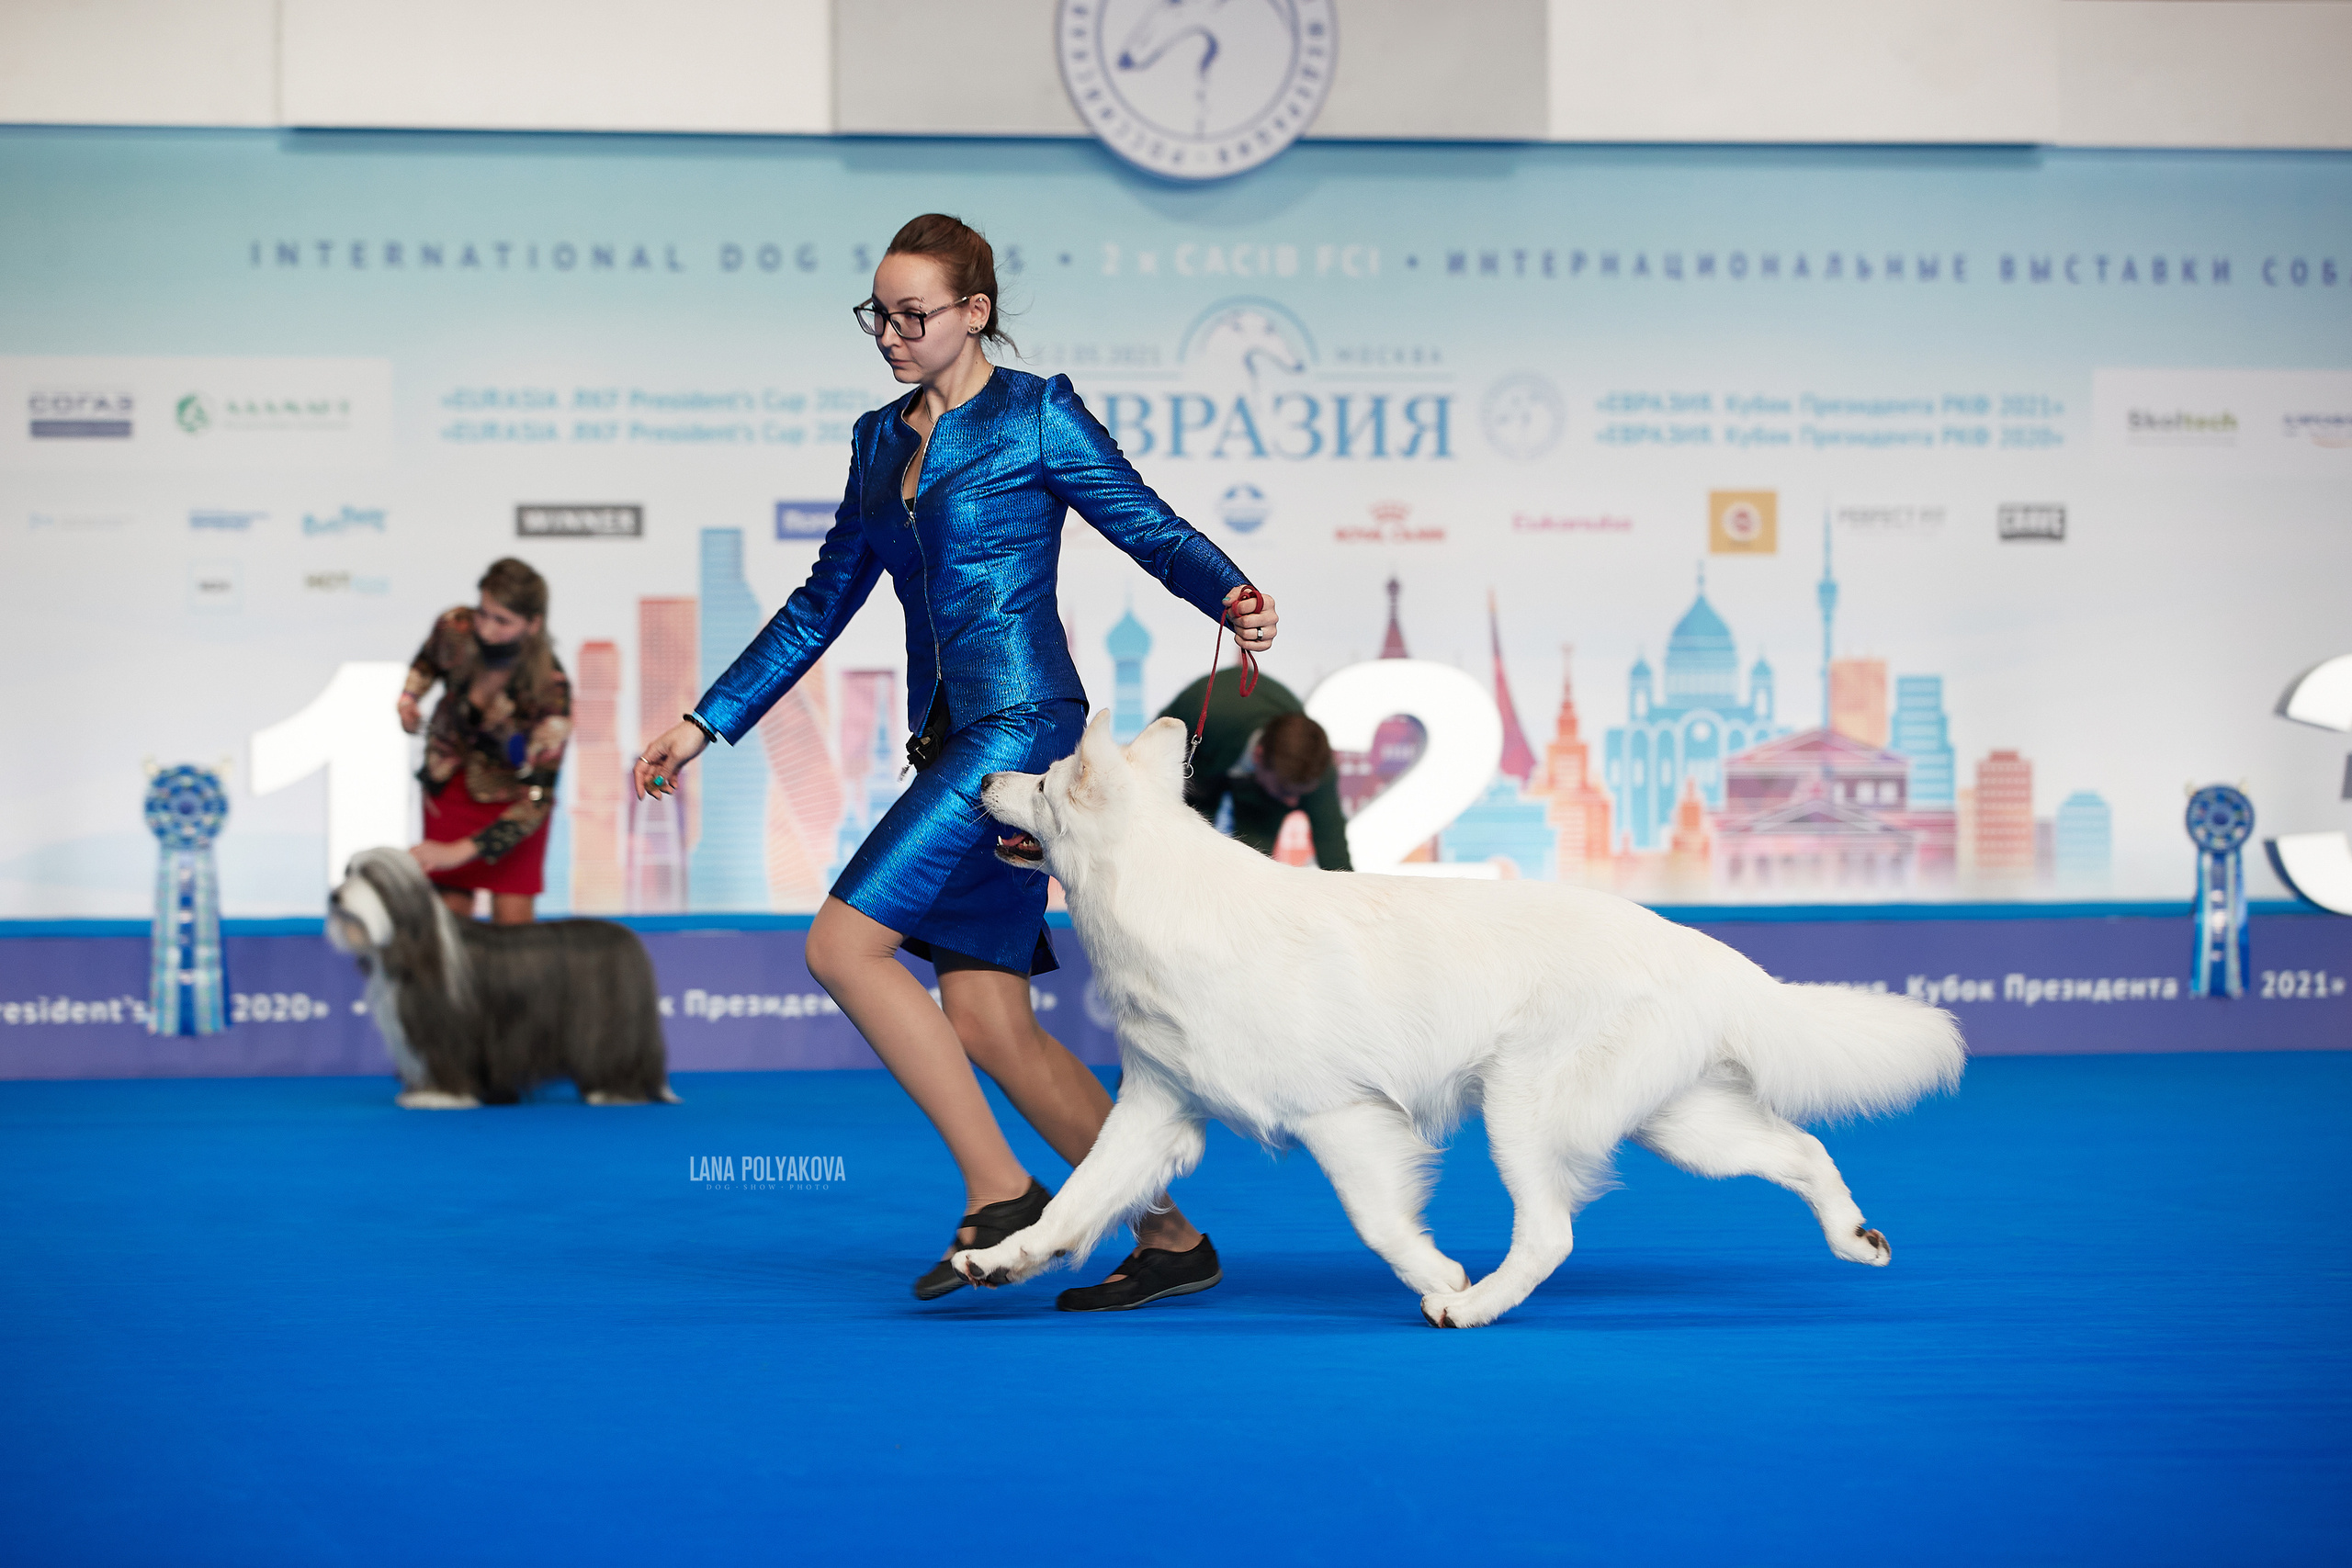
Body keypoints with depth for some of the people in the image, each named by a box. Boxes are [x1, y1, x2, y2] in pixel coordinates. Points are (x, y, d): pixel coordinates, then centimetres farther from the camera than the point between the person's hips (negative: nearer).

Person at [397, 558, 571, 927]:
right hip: (449, 782, 3)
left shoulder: (550, 692, -32)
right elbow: (428, 661, 9)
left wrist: (460, 851, -38)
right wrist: (409, 698, -13)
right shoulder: (454, 628, -21)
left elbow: (537, 799, -32)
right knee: (450, 912, -1)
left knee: (512, 920, -8)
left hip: (511, 794, -3)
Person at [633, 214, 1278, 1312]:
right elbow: (823, 603, 23)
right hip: (952, 743, 8)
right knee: (986, 1022, 2)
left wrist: (1233, 596, -26)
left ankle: (1001, 1194, -11)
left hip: (1021, 720, -8)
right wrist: (708, 722, 21)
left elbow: (1151, 529, -5)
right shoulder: (879, 442, 18)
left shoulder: (1035, 415, -2)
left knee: (844, 943, -17)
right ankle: (1170, 1238, 10)